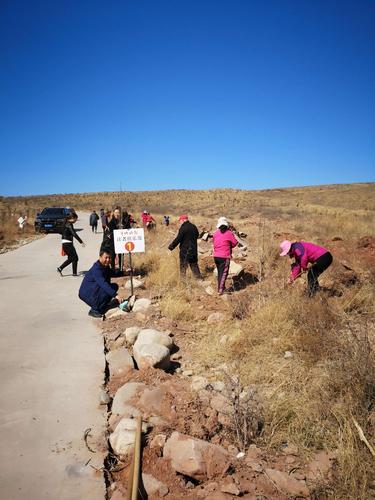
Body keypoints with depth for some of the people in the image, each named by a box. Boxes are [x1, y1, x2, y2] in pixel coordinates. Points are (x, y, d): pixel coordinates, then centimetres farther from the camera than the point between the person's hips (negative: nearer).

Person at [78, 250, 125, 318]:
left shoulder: (106, 267, 5)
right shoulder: (96, 269, -26)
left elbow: (113, 273, 25)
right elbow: (103, 284, -38)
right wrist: (115, 295, -45)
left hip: (94, 291, 9)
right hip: (86, 294, -9)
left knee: (114, 286, 4)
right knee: (105, 289, -29)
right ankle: (94, 310, -16)